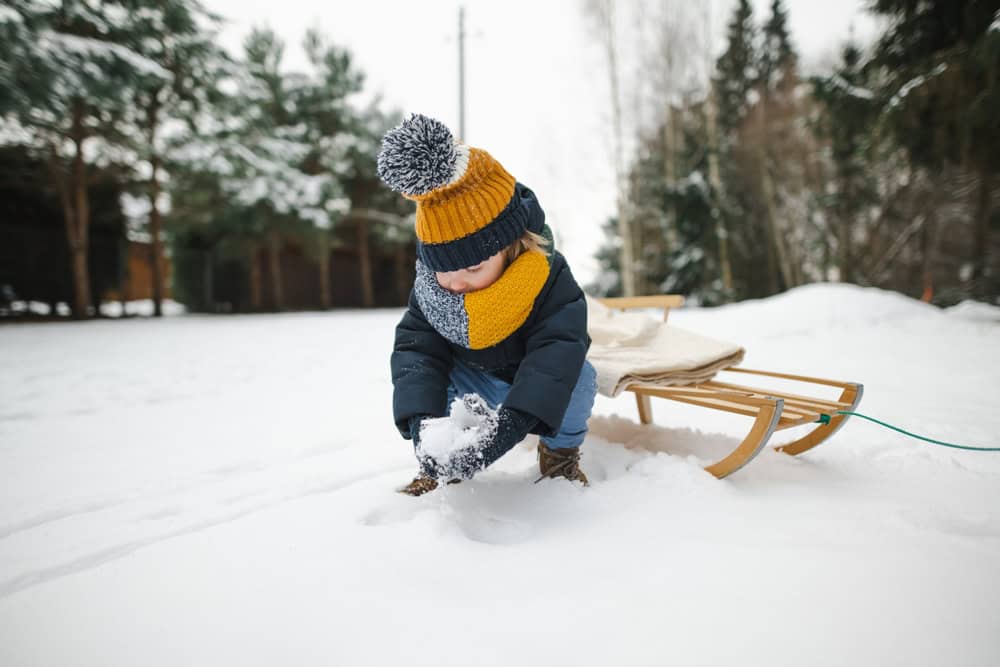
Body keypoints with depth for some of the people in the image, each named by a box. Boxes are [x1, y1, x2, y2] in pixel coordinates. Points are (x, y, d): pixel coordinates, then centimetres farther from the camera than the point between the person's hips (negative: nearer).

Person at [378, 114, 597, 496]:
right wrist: (420, 419, -46)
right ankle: (440, 465, -4)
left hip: (536, 385, -2)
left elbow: (557, 354, -43)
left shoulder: (549, 282, -31)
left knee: (579, 378, -34)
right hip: (477, 384, 3)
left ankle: (561, 453, -5)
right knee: (416, 373, -23)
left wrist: (510, 422, -57)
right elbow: (417, 350, -27)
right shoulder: (430, 290, -19)